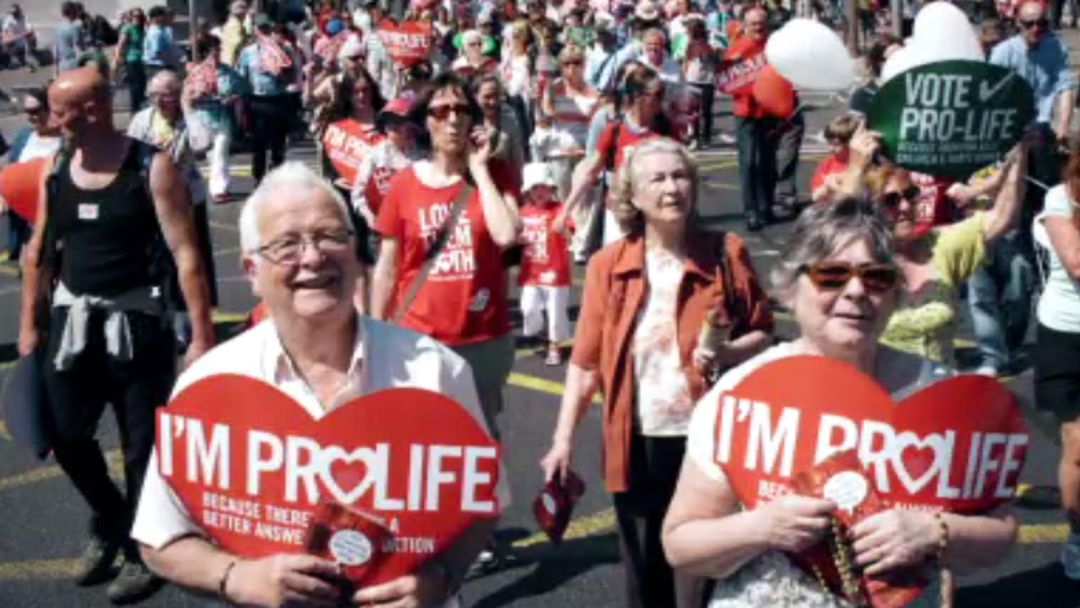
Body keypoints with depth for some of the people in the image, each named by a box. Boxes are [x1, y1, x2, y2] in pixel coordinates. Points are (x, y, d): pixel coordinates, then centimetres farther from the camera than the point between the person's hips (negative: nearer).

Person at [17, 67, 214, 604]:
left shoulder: (151, 168, -11)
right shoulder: (55, 171, 5)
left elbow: (185, 253, -13)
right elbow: (38, 253, 14)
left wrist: (202, 334, -17)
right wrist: (30, 323, 14)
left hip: (135, 322, -5)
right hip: (71, 320, 5)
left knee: (143, 445, 4)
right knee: (66, 437, 11)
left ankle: (142, 549, 24)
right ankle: (109, 520, 37)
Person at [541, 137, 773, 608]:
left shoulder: (727, 253, -4)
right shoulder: (607, 265, -2)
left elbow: (763, 334, 1)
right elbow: (585, 361, 0)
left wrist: (727, 354, -20)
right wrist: (563, 439, -4)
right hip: (637, 442, 1)